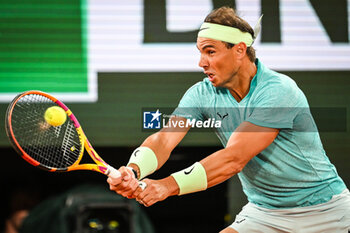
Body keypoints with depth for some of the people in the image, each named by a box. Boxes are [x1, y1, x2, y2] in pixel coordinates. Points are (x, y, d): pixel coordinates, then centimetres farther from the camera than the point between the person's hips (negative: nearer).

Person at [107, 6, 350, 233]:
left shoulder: (279, 92, -24)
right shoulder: (201, 94, -5)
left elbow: (234, 158, -31)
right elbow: (164, 139, -18)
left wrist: (169, 185, -40)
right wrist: (133, 170, -40)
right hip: (262, 212, 4)